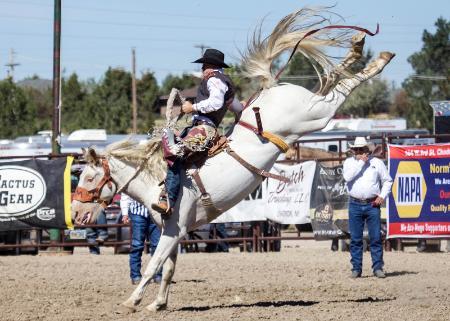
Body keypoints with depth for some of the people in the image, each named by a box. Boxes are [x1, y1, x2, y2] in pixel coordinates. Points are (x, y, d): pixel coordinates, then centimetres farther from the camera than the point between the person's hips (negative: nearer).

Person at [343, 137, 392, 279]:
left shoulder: (377, 162, 7)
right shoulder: (349, 162, 7)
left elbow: (387, 181, 11)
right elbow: (347, 177, -12)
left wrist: (382, 196, -2)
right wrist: (361, 162, -11)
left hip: (372, 205, 0)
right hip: (355, 205, 1)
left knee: (376, 238, -2)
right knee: (355, 239, 2)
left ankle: (378, 267, 1)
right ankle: (356, 268, 7)